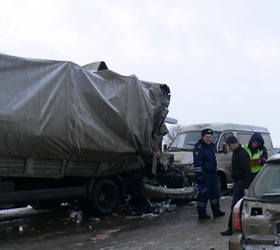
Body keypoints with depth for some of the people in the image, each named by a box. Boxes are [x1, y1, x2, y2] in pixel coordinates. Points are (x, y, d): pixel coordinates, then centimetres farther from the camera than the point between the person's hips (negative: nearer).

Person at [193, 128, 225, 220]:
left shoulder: (211, 146, 14)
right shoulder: (199, 147, -15)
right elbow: (197, 163, -19)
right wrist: (199, 176, -23)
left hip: (212, 174, 9)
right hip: (204, 174, -9)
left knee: (215, 193, 15)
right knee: (203, 195, -3)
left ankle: (216, 211, 27)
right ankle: (201, 213, 6)